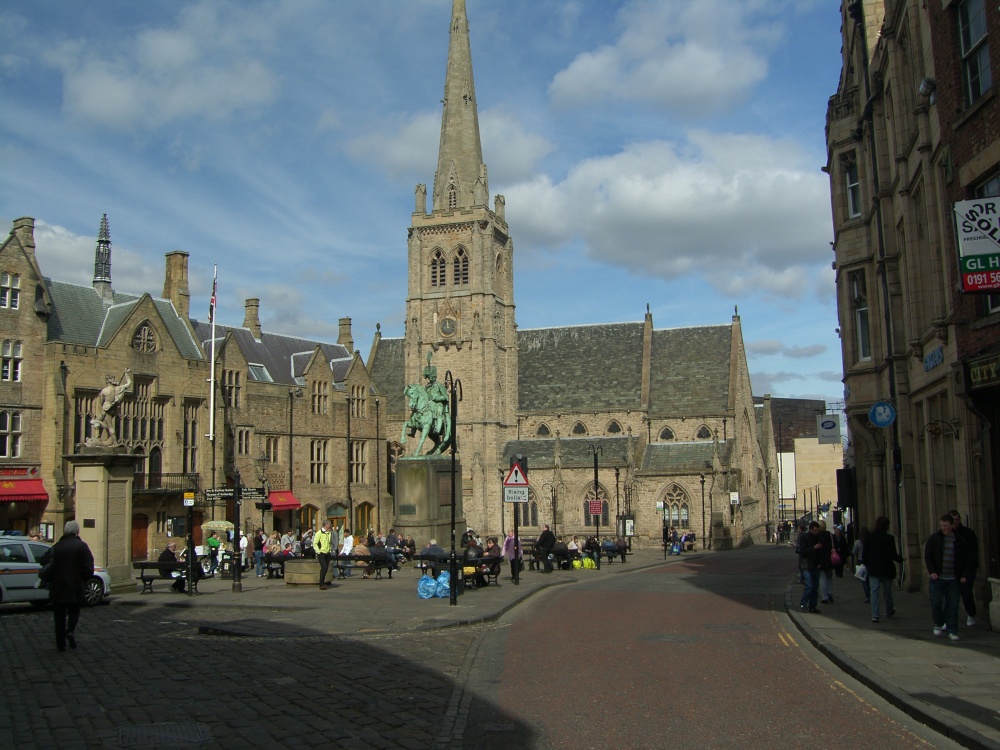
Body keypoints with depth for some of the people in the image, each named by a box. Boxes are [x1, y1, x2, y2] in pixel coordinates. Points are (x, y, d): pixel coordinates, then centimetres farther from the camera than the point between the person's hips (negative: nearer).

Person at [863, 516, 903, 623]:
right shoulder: (889, 538, -11)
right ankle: (889, 611, 34)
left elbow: (865, 554, 1)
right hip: (886, 569, -1)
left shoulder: (870, 537, -3)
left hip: (873, 569, 1)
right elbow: (893, 555, -11)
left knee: (874, 591, 0)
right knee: (887, 591, 16)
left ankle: (874, 615, -8)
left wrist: (867, 564, 15)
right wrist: (900, 559, 9)